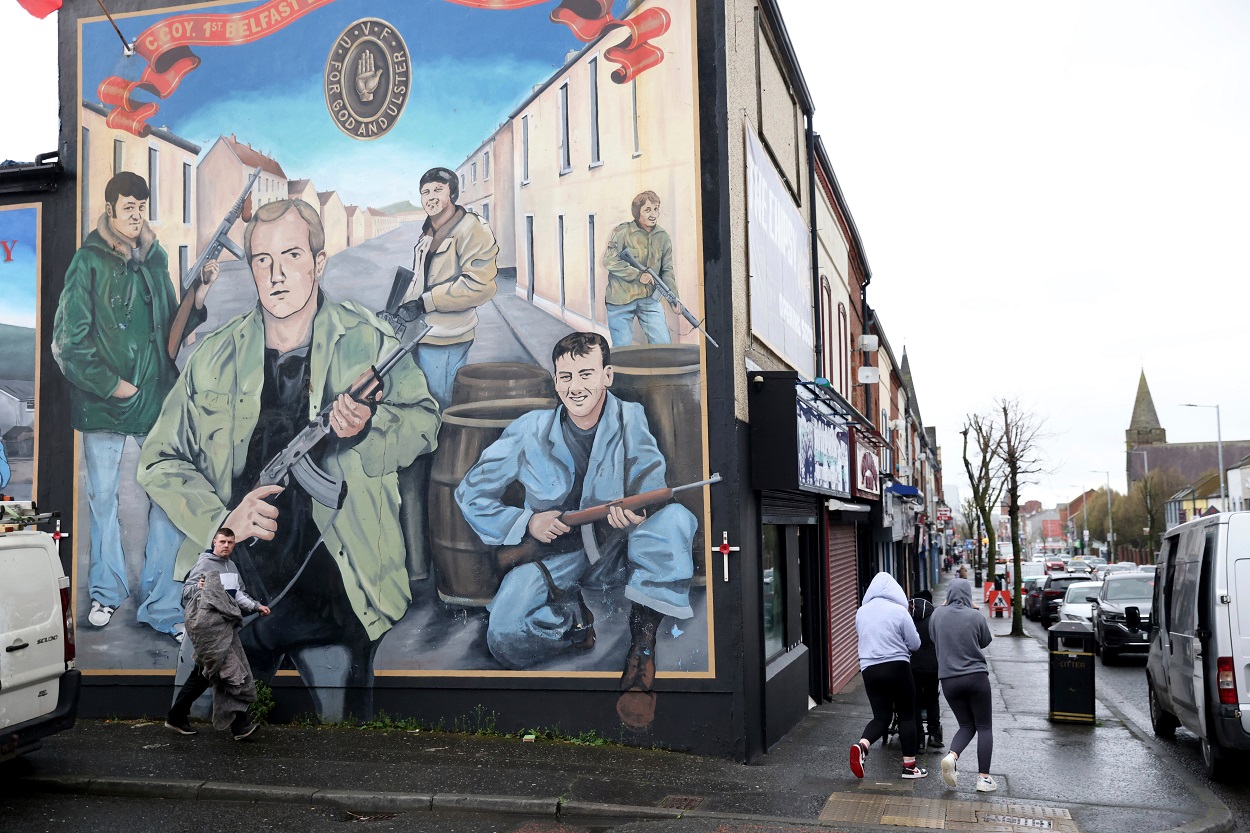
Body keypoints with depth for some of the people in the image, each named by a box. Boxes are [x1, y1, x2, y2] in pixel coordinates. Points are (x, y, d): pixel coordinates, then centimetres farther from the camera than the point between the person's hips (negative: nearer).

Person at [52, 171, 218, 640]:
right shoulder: (89, 262, -4)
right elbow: (70, 341, -6)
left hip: (156, 399, 3)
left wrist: (197, 299, -3)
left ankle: (160, 606, 6)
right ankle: (106, 592, 29)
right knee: (102, 497, 10)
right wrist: (110, 385, -9)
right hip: (101, 402, -3)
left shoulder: (156, 259, 10)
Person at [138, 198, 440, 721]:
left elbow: (423, 419, 1)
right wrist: (221, 517, -10)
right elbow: (161, 461, 7)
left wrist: (368, 425, -21)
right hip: (231, 585, 2)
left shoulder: (367, 342, 0)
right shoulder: (216, 355, 5)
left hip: (335, 593, -2)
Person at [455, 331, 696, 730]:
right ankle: (572, 615, 6)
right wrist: (527, 522, -17)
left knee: (676, 518, -31)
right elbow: (470, 493, 0)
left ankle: (642, 643, -24)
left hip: (616, 548, 1)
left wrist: (636, 512, -37)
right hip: (555, 553, 0)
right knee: (505, 640, -27)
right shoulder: (530, 430, -7)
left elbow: (651, 487, -12)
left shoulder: (630, 419, -5)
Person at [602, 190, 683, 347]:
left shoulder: (663, 237, 6)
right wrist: (638, 275, -17)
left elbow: (667, 271, 9)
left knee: (664, 344, 0)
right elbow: (609, 261, -14)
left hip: (649, 300, 4)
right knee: (622, 348, 1)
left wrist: (674, 298, -4)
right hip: (621, 300, -4)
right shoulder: (622, 232, -9)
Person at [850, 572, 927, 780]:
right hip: (897, 667, -4)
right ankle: (909, 764, 14)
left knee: (881, 716, 10)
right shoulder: (899, 611, -8)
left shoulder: (861, 612, 5)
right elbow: (915, 644, -2)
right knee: (907, 715, 10)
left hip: (869, 668, 4)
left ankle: (862, 745, -17)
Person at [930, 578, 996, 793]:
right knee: (984, 726, 9)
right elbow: (985, 642, 7)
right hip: (976, 677, -3)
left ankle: (952, 756, -12)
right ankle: (984, 778, 3)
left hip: (949, 680, 3)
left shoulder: (937, 615, -2)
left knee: (966, 725, 16)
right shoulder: (975, 617, -8)